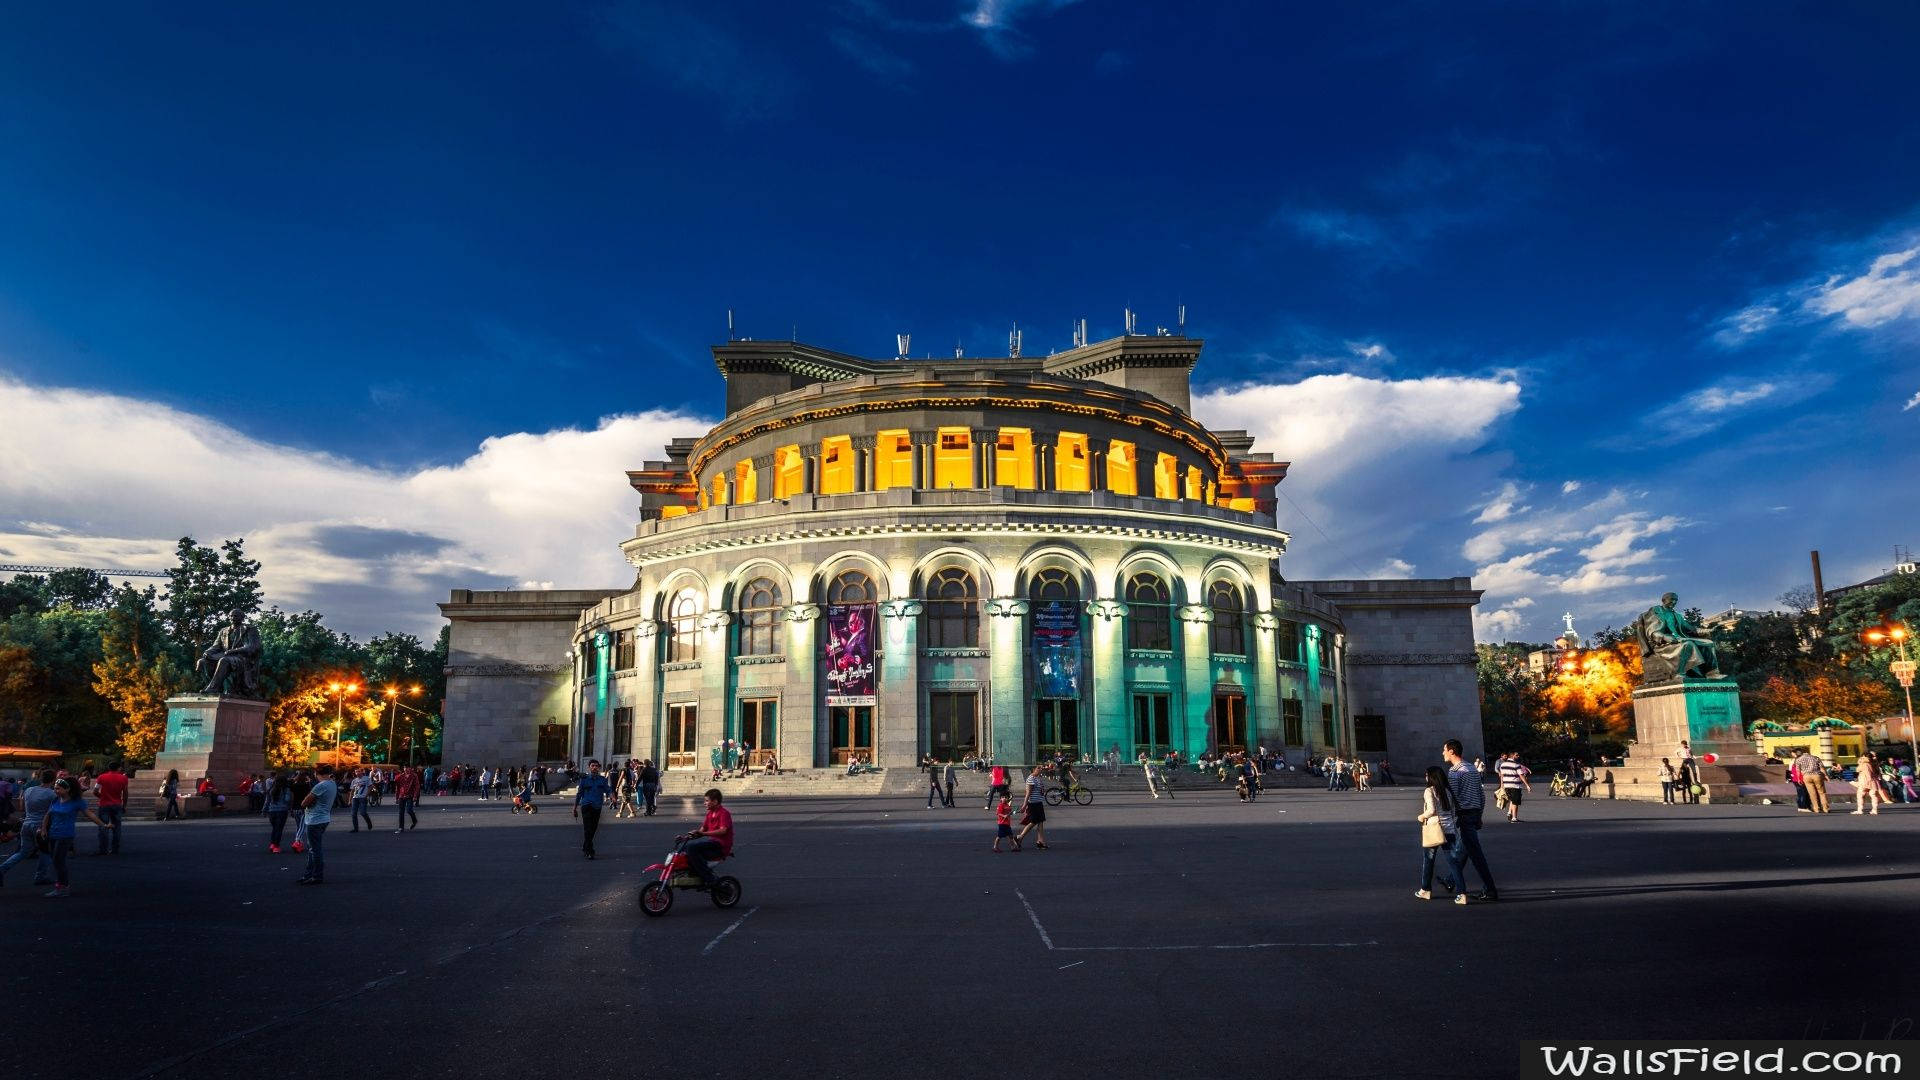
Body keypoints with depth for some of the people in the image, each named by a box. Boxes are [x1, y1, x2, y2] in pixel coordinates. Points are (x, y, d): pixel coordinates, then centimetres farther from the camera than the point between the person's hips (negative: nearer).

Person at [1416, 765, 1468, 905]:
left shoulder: (1429, 791, -10)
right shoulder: (1448, 790, 9)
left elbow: (1431, 810, -20)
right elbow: (1454, 811, 8)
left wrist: (1422, 816, -3)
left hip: (1433, 828, -5)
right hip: (1449, 829, 5)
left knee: (1427, 859, 11)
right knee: (1453, 860, 3)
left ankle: (1426, 890, 21)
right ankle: (1461, 892, -7)